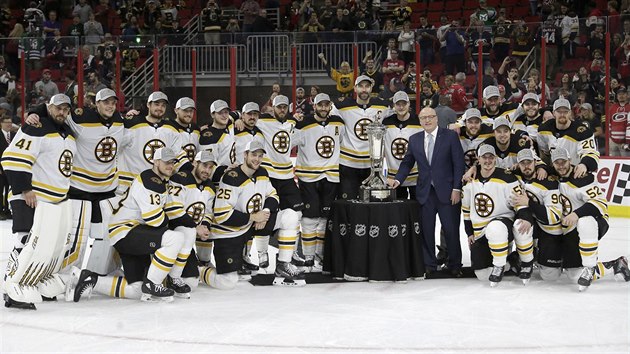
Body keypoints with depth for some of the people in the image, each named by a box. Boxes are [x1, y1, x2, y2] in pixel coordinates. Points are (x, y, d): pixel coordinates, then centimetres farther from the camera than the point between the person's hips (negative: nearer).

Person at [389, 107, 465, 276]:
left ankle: (455, 265, 12)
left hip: (446, 191, -3)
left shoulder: (450, 136, 0)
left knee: (451, 229, 0)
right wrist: (397, 180, -3)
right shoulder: (414, 139, 11)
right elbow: (407, 163, 14)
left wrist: (457, 188, -9)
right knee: (426, 230, 4)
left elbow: (459, 163, -3)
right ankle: (429, 265, 14)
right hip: (425, 192, 3)